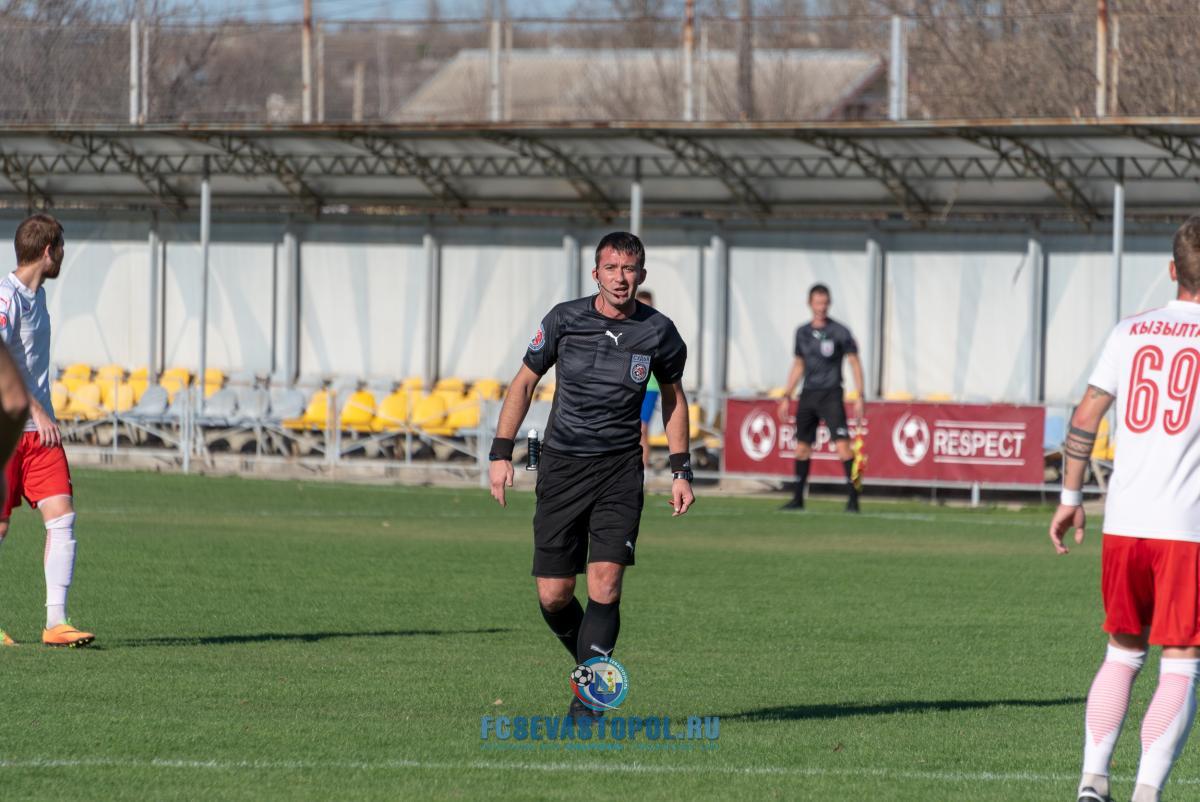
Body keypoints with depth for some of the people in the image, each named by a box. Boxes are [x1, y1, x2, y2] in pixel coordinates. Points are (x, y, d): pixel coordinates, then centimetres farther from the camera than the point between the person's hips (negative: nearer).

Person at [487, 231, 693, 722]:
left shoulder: (658, 332, -2)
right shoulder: (565, 320, -4)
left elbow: (673, 395, 15)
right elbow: (524, 382, 7)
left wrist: (681, 470, 10)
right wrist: (501, 452, 0)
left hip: (619, 469, -1)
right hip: (561, 465, 1)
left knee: (605, 584, -16)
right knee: (553, 595, -2)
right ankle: (594, 666, 26)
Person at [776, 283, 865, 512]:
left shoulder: (839, 332, -5)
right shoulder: (802, 333, 10)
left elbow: (854, 363, -3)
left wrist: (860, 397, -11)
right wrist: (786, 396, 16)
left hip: (831, 396, -5)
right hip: (808, 396, 5)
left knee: (842, 444, -16)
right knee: (802, 447, 8)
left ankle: (853, 498, -15)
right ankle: (797, 498, 18)